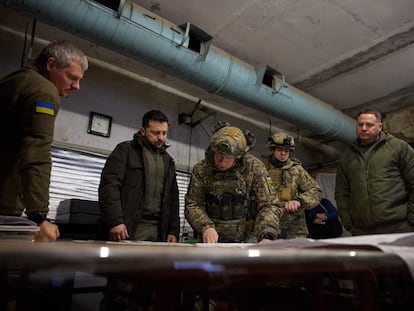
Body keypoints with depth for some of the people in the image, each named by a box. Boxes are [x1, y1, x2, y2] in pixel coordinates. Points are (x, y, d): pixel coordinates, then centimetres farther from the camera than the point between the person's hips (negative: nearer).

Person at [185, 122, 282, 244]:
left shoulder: (255, 167, -10)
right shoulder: (201, 169, -6)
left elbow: (268, 205, -10)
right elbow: (192, 205, -2)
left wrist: (267, 237, -25)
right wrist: (206, 227, -20)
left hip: (246, 240, -1)